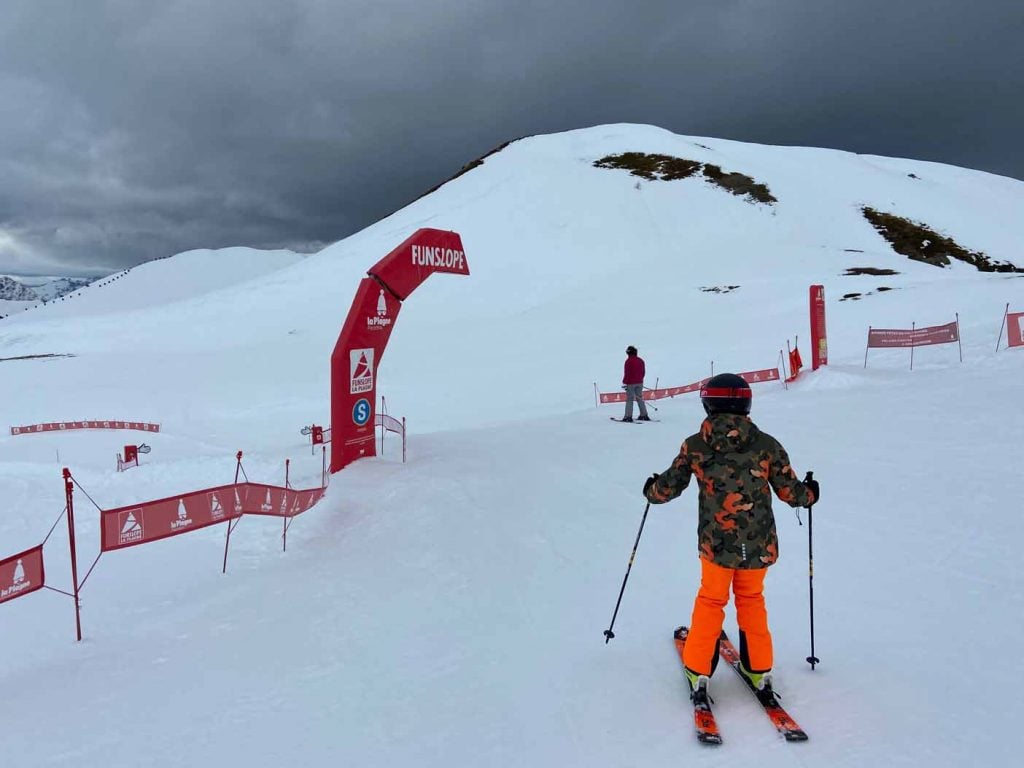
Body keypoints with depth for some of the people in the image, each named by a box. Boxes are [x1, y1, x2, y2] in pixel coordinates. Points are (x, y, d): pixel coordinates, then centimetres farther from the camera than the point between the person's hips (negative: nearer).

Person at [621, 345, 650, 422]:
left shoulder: (629, 361, -12)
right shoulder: (640, 360, 8)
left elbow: (627, 373, -14)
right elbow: (643, 372, 14)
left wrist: (624, 383, -10)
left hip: (631, 383, -6)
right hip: (640, 383, 6)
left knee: (629, 399, -3)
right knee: (640, 398, 13)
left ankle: (628, 416, -6)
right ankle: (644, 415, 14)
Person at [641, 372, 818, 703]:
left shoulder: (694, 446, -8)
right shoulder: (767, 445, -7)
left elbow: (668, 488, 0)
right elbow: (790, 492, -1)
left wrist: (651, 490, 22)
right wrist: (810, 493, 22)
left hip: (716, 543, -1)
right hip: (759, 545, 1)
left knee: (710, 601, 19)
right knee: (751, 600, 23)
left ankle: (698, 671, 23)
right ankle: (758, 669, 31)